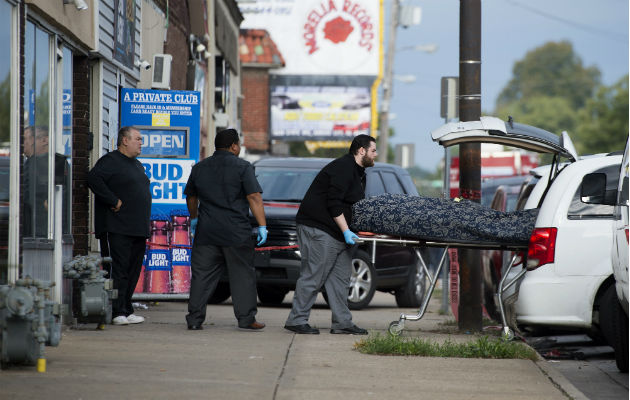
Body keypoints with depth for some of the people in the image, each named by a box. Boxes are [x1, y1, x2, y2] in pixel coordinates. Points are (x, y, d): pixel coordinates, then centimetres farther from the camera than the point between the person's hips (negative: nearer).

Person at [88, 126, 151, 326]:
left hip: (137, 228, 9)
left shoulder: (137, 165, 21)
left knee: (133, 271, 9)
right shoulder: (110, 160, -7)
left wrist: (144, 226, 18)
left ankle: (126, 311, 14)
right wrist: (114, 201, -20)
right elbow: (94, 179, -23)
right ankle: (116, 313, -9)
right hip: (117, 229, -9)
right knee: (117, 270, -9)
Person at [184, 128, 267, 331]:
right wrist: (262, 226, -7)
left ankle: (194, 319, 3)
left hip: (206, 231, 4)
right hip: (236, 234, -4)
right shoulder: (242, 167, -4)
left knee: (201, 276, 6)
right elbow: (254, 198, -10)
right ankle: (246, 319, 4)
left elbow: (191, 197, 23)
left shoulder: (200, 168, 11)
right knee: (242, 276, 4)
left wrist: (194, 218, 39)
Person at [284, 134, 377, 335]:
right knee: (313, 276, -9)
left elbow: (357, 205, 23)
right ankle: (297, 320, -5)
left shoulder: (359, 173, 18)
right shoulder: (343, 168, -15)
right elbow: (333, 203, -22)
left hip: (338, 233, 11)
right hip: (319, 228, -11)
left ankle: (342, 323, 10)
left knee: (340, 278, 8)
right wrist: (346, 231, -23)